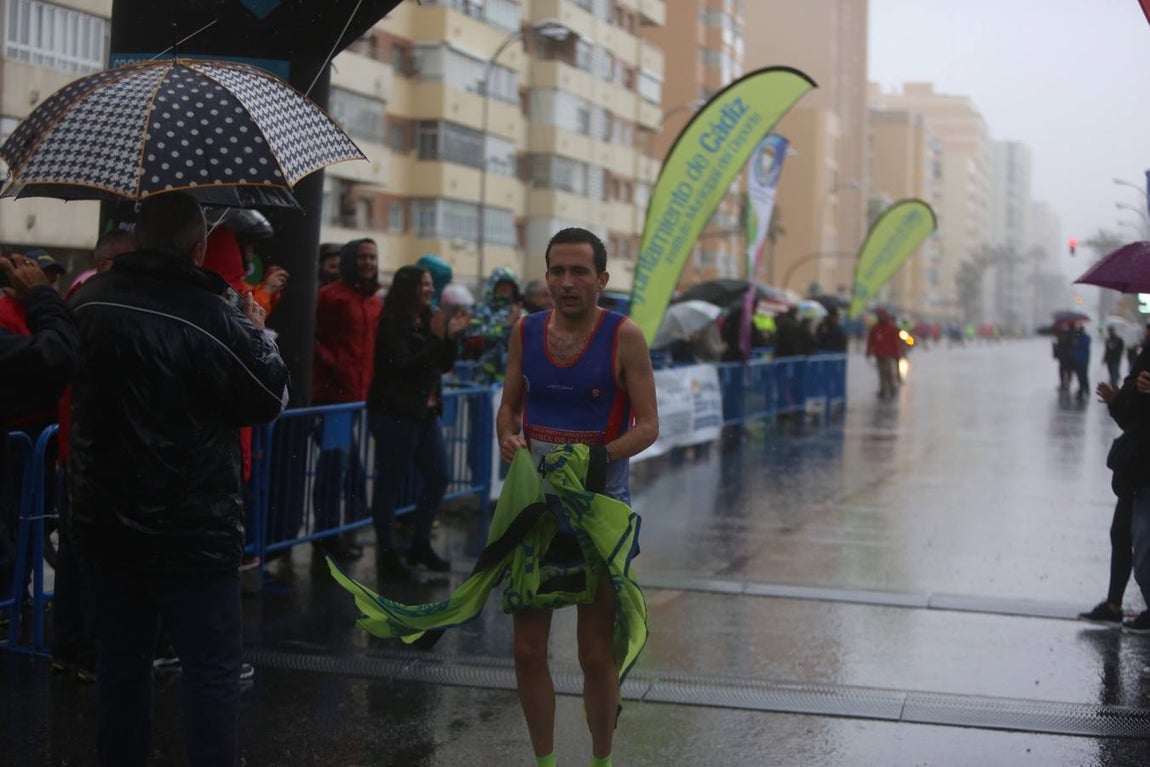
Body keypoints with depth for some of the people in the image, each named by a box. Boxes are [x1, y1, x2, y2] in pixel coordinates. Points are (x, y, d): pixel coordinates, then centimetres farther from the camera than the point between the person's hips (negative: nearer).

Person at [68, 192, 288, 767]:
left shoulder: (87, 306, 0)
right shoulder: (212, 319, -18)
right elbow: (270, 398, -6)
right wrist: (258, 335, 11)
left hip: (107, 522, 6)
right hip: (192, 528, -6)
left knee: (121, 658, 17)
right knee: (213, 667, 3)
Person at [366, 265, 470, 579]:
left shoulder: (427, 320, 11)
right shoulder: (392, 323, -11)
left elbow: (444, 365, 14)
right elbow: (402, 365, -20)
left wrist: (451, 336, -1)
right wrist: (437, 338, -20)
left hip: (426, 412, 8)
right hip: (395, 413, -8)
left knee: (438, 477, 9)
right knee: (390, 482, -2)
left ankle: (420, 545, 22)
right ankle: (386, 553, 5)